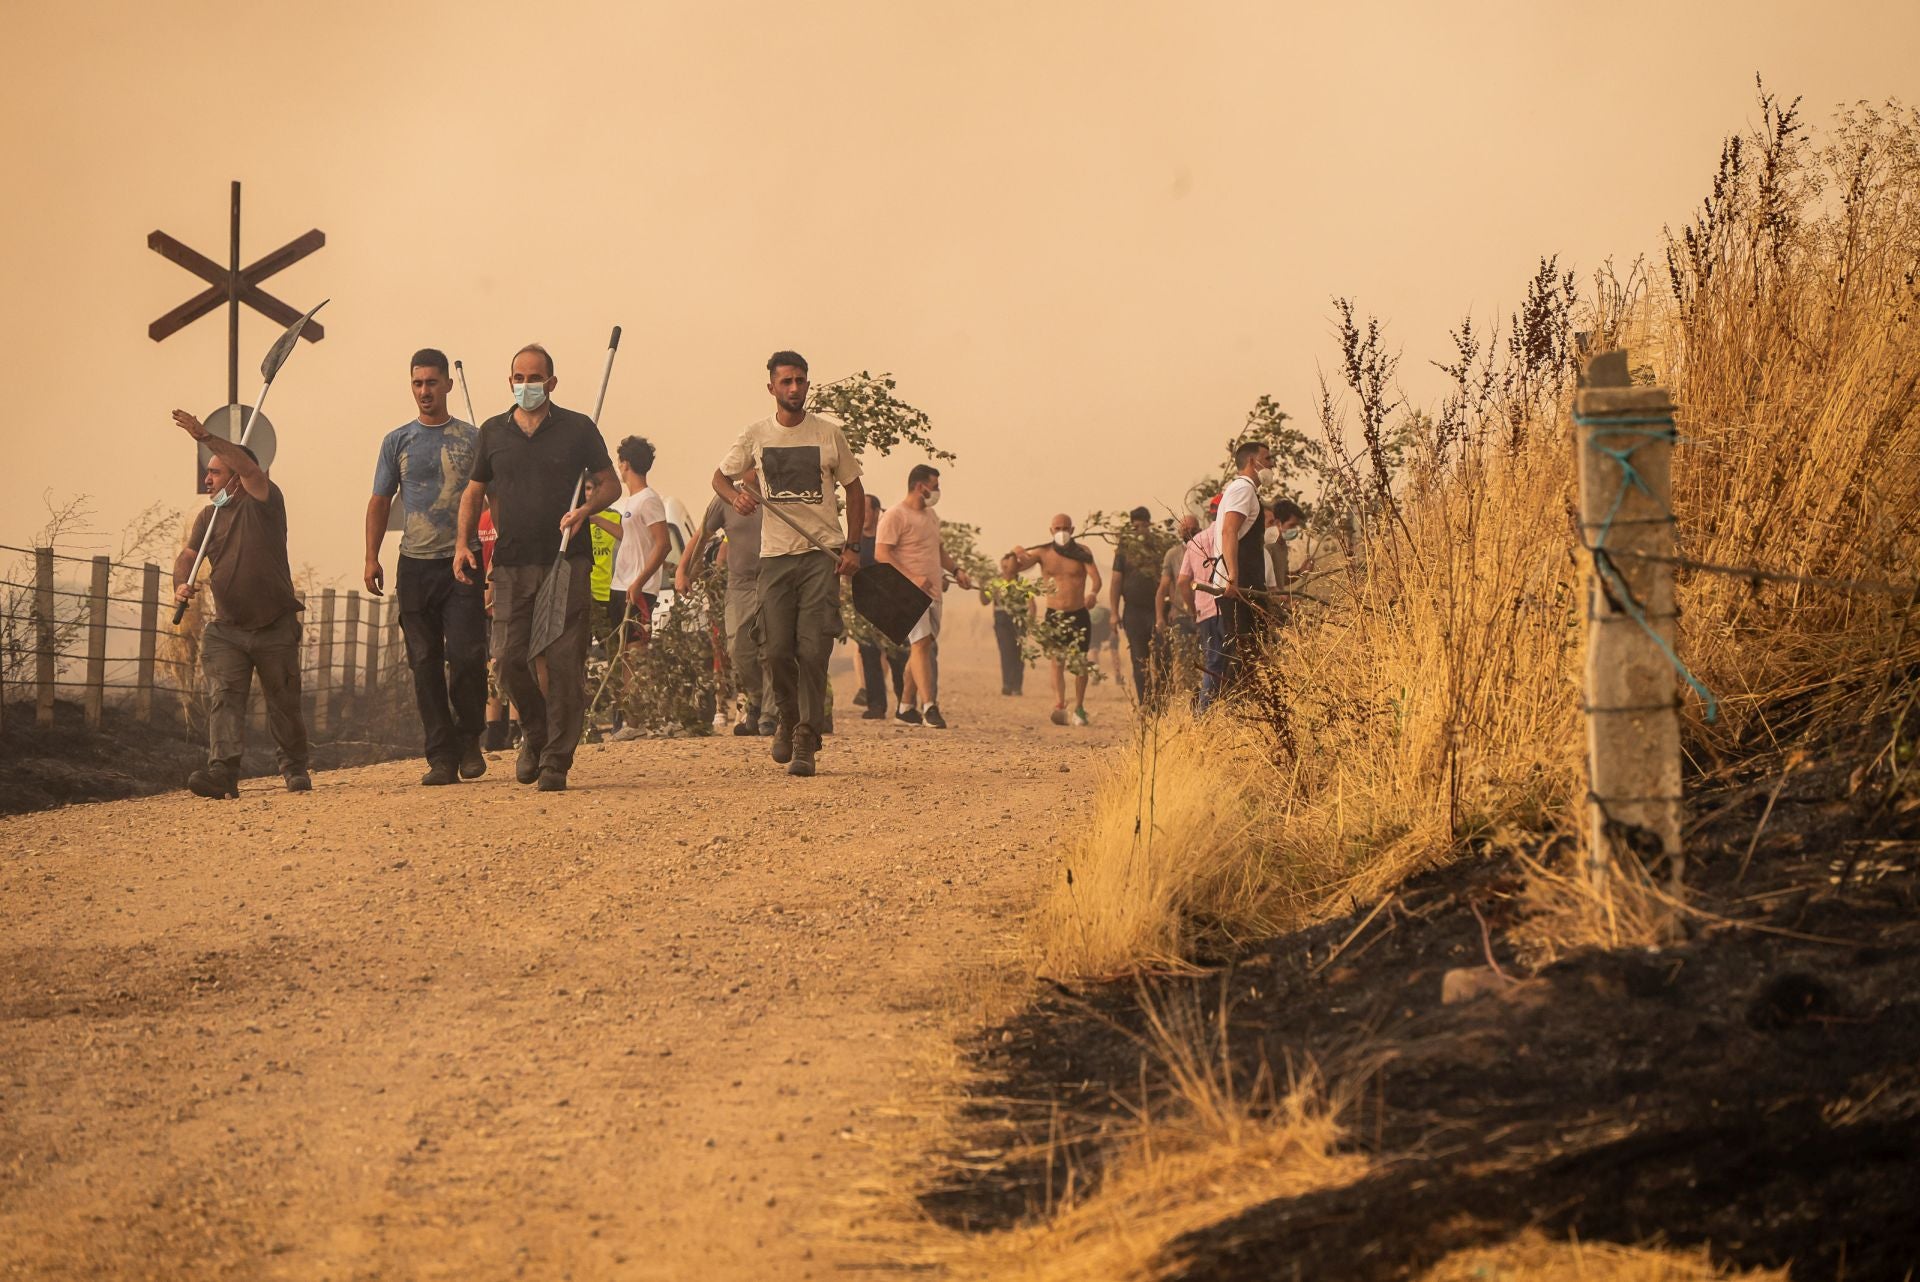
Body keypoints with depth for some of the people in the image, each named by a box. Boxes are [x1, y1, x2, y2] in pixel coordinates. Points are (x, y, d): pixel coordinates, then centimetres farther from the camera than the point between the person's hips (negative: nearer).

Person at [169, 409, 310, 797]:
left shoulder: (264, 502, -4)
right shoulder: (209, 516, 12)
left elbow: (247, 466, -22)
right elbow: (188, 554, 3)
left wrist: (205, 437, -30)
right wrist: (181, 584, -20)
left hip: (276, 627, -4)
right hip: (226, 629, 4)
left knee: (283, 703, 6)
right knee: (223, 697, -13)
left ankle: (295, 769, 24)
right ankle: (222, 772, -25)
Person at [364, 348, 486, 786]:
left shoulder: (472, 438, 6)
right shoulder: (397, 441, 10)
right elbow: (380, 501, 12)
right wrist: (372, 558, 3)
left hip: (461, 563, -2)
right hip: (415, 566, 2)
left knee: (466, 655, -12)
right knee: (425, 663, 1)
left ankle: (469, 740, 9)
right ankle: (441, 756, 5)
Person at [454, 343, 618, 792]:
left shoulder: (577, 429, 5)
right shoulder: (493, 432, 12)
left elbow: (610, 484, 8)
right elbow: (474, 492, 19)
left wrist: (584, 509, -12)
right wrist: (463, 541, 5)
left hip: (568, 562, -2)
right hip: (512, 565, 2)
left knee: (564, 662, -6)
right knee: (510, 657, -4)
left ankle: (556, 761, -1)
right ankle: (534, 735, 21)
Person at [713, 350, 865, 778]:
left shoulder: (829, 434, 3)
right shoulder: (755, 435, 5)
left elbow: (854, 489, 12)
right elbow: (720, 476, 15)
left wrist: (852, 546, 3)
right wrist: (736, 496, -8)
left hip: (822, 554, -1)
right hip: (775, 554, 1)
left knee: (814, 650, -10)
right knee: (777, 650, -2)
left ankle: (806, 742, -7)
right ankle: (786, 719, 25)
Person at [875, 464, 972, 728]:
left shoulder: (931, 515, 20)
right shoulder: (895, 515, -9)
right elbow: (881, 554, -16)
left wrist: (955, 570, 16)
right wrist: (912, 578, -23)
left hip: (932, 592, 9)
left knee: (922, 646, 8)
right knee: (920, 643, -16)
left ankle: (906, 707, 13)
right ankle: (930, 707, -22)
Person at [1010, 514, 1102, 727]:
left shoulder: (1082, 552, -1)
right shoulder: (1042, 553, 0)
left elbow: (1095, 577, -13)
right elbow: (1014, 568, -6)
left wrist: (1093, 592, -36)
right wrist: (1016, 557, -30)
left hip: (1079, 614, 1)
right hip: (1054, 614, -1)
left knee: (1080, 662, 8)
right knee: (1057, 660, -16)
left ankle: (1079, 708, 23)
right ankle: (1059, 707, -31)